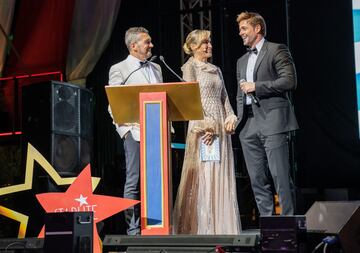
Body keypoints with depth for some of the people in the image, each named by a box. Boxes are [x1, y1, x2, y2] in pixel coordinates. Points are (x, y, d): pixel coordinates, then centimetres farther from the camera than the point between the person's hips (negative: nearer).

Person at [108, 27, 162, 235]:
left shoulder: (156, 68, 21)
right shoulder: (119, 69, 3)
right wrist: (126, 130, -13)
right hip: (136, 133, -5)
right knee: (135, 182, -4)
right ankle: (134, 229, 0)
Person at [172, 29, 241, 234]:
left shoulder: (216, 70, 20)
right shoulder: (190, 67, 0)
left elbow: (224, 98, 17)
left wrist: (231, 117, -1)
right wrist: (205, 125, -17)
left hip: (221, 126, 7)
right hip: (203, 125, -7)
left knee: (223, 175, 5)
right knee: (203, 174, -8)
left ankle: (222, 225, 10)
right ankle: (202, 226, -4)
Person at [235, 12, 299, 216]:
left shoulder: (277, 50, 2)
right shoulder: (242, 61, 24)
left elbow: (290, 81, -10)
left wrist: (256, 87, -9)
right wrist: (239, 120, 13)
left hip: (273, 121, -7)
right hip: (249, 125, 7)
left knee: (280, 176, -10)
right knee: (258, 180, 5)